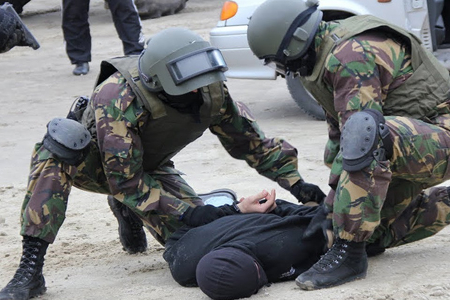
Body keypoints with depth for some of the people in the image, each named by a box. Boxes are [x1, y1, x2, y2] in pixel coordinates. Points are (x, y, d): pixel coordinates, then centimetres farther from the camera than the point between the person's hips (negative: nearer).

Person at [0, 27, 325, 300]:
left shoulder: (212, 92, -23)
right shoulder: (118, 99, -39)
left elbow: (249, 140, -7)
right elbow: (124, 181, -35)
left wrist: (293, 180, -16)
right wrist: (183, 211, -41)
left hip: (149, 168, 5)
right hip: (93, 159, -5)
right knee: (59, 142, -40)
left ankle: (130, 212, 18)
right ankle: (30, 269, -38)